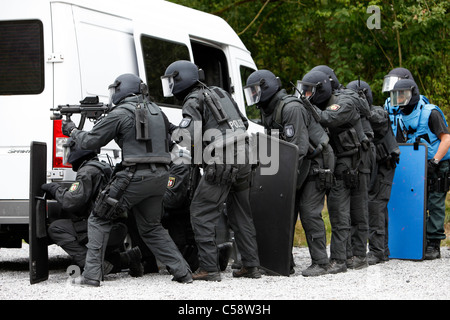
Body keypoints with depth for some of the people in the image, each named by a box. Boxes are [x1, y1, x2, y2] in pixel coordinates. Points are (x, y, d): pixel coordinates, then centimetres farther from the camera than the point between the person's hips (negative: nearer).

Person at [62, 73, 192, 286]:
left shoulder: (121, 113, -5)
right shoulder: (156, 111, 17)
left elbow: (91, 141, 0)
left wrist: (73, 131, 20)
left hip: (135, 177, -7)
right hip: (160, 177, 7)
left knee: (99, 220, 6)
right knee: (151, 228, 21)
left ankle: (91, 275, -1)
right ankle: (182, 272, 13)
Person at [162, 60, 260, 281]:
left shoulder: (194, 100, -4)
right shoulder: (220, 93, 22)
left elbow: (189, 136, -17)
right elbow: (243, 124, 24)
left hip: (221, 163, -8)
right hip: (243, 159, 8)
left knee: (201, 214, -3)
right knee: (241, 215, 14)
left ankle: (209, 269, -7)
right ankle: (251, 266, 14)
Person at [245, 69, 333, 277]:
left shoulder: (292, 108, -23)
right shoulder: (268, 111, 8)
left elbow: (298, 147, -27)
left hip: (315, 163, -9)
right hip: (297, 166, 9)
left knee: (309, 212, -13)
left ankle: (320, 262, -9)